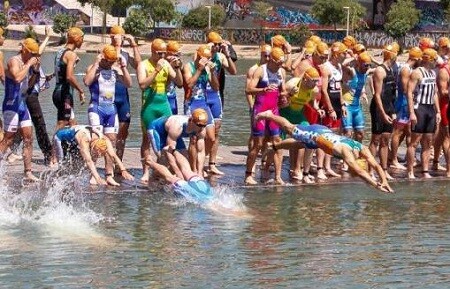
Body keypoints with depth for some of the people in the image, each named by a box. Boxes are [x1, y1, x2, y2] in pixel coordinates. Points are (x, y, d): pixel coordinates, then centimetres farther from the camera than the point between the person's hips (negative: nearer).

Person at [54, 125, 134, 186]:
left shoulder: (103, 139, -28)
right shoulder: (83, 139, -46)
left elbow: (114, 156, -30)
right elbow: (88, 161, -53)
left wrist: (123, 170, -42)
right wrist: (98, 178, -61)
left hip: (74, 142, 5)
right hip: (60, 137, -5)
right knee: (64, 165, -12)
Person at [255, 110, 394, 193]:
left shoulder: (363, 149, -24)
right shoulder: (346, 151, -43)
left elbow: (376, 166, -22)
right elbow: (359, 171, -53)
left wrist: (384, 181, -37)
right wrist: (376, 185, -58)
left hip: (325, 132, 6)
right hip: (315, 134, -6)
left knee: (298, 143, 30)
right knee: (291, 129, 17)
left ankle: (275, 145, 56)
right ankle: (269, 115, 41)